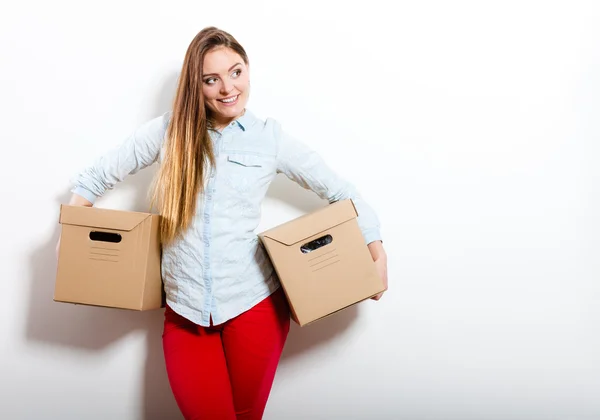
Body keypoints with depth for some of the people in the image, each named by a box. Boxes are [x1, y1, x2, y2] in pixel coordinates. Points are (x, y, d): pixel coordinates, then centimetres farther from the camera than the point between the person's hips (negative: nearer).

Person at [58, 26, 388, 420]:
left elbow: (340, 191, 5)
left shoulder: (270, 136, 0)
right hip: (184, 311, 1)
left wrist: (377, 252, 0)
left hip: (254, 304, 0)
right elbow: (96, 177, 12)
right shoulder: (168, 131, 2)